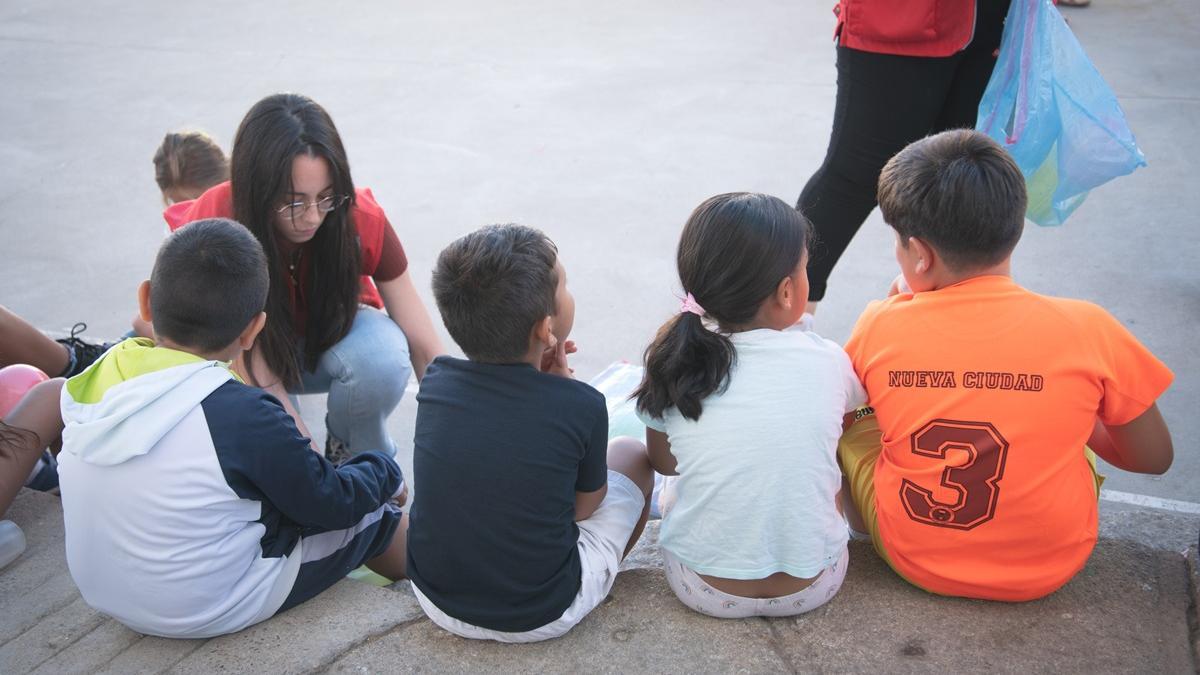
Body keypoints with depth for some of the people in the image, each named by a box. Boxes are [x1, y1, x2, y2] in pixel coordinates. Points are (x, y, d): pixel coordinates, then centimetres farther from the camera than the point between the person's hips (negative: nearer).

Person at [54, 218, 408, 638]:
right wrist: (385, 471, 4)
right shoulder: (244, 415, -30)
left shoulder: (97, 376, -12)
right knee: (369, 513, 10)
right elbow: (329, 505, -17)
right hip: (213, 612, -6)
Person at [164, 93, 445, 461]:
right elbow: (257, 375, -31)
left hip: (326, 334, 0)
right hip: (244, 349, 1)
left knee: (383, 355, -34)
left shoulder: (361, 221, -28)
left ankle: (356, 454, -4)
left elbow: (425, 348, -24)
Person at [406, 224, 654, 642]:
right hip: (542, 617, -3)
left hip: (435, 599, 4)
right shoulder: (581, 406, -21)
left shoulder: (435, 381, -10)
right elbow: (585, 505, -2)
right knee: (631, 456, 15)